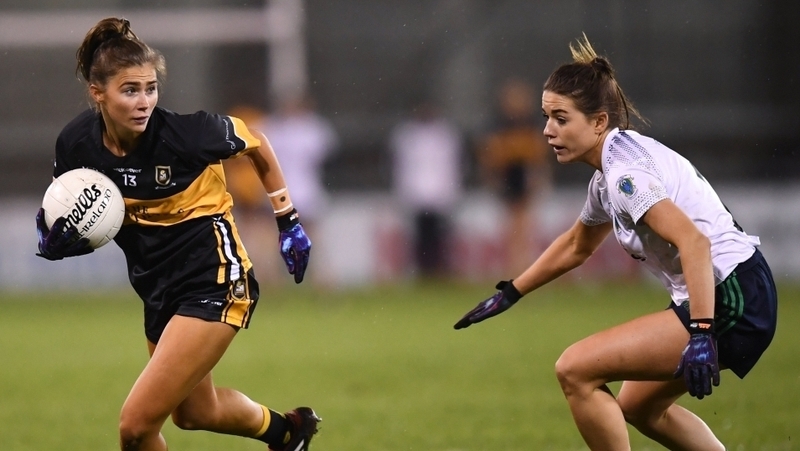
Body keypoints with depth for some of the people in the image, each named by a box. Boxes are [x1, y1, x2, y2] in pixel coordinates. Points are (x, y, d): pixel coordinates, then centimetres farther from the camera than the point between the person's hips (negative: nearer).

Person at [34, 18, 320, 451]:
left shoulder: (184, 130, -23)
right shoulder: (77, 145, -12)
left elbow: (257, 144, -3)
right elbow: (77, 218, 6)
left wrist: (288, 220, 3)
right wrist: (55, 240, -17)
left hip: (213, 284, -7)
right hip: (159, 290, 7)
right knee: (194, 411, 27)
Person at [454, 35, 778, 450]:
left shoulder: (625, 173, -17)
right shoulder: (611, 171, 14)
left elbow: (693, 241, -30)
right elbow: (577, 245, 32)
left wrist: (701, 335, -36)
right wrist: (509, 294, 36)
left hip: (728, 304, -10)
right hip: (737, 296, 10)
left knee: (576, 371, -12)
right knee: (638, 408, 26)